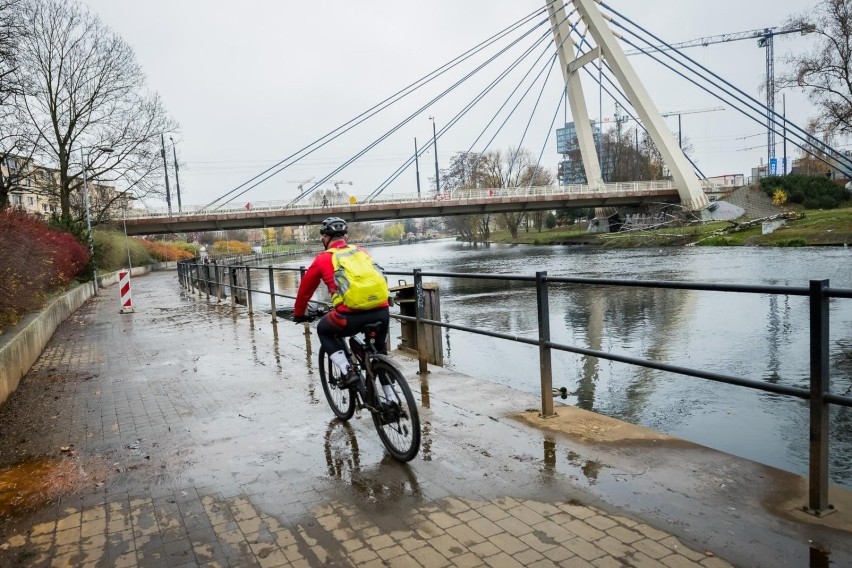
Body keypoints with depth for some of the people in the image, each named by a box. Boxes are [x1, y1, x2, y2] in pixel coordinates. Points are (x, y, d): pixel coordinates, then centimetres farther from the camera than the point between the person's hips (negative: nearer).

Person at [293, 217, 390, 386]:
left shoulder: (323, 258, 12)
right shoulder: (360, 251, 23)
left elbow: (305, 288, 23)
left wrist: (298, 314, 39)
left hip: (351, 316, -4)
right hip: (382, 312, 4)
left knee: (324, 330, 27)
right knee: (379, 347, 33)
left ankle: (347, 372, 12)